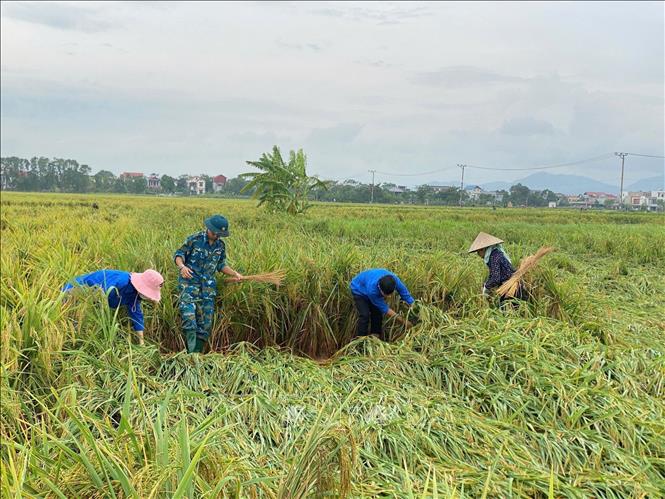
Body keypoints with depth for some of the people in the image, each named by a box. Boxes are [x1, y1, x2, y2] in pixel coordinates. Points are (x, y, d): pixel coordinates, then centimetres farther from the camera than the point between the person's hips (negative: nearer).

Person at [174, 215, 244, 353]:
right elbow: (178, 254, -3)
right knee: (188, 316, -19)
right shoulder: (194, 239, -5)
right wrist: (182, 266, -22)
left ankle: (199, 352, 12)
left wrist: (234, 274, 8)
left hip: (208, 287, 5)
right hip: (189, 283, -5)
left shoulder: (221, 245, 10)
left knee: (205, 322, 4)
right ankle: (192, 352, -20)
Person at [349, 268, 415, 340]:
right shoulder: (372, 289, -45)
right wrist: (403, 321, -30)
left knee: (377, 313, -2)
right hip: (359, 290, -5)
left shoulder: (394, 280, -34)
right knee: (365, 315, -19)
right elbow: (384, 309, -33)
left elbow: (407, 297, -24)